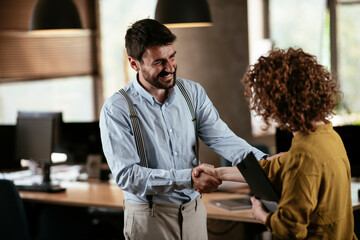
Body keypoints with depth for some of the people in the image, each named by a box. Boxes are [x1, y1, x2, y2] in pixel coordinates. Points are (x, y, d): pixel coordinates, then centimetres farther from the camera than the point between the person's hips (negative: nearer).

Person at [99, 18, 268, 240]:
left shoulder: (193, 92, 2)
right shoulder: (116, 110, -13)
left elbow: (221, 137, -7)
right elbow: (126, 175, -20)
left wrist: (261, 161, -24)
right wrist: (188, 179, -26)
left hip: (194, 211, 5)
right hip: (149, 218, -4)